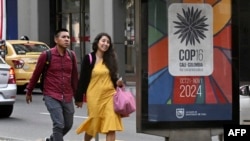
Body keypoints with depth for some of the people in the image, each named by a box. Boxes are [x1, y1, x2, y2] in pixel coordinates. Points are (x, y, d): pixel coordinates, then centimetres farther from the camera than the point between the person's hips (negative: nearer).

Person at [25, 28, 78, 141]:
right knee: (59, 124, -14)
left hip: (67, 97, 5)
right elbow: (36, 74, 4)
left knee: (68, 125, 13)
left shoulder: (71, 55, 4)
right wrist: (29, 92, 13)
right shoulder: (46, 55, -7)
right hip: (52, 96, -5)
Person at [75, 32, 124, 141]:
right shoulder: (88, 58, -3)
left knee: (111, 126, -7)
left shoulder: (110, 59, 9)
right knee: (93, 124, 8)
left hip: (109, 95, 3)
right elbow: (82, 79, -2)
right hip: (94, 96, -3)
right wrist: (79, 98, -2)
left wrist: (117, 83, -4)